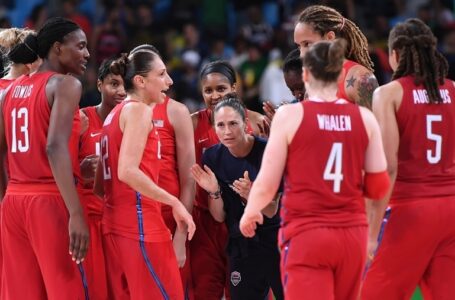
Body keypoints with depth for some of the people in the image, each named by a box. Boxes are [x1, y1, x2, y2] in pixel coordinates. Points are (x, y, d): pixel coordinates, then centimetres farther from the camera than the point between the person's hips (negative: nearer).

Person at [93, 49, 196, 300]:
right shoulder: (139, 110, -7)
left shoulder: (115, 114, 19)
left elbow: (99, 186, 18)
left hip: (113, 225, 9)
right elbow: (128, 171, -20)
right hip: (141, 225, -9)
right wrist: (174, 202, -16)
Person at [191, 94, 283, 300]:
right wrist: (214, 192, -18)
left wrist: (251, 195, -30)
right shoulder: (213, 157, -3)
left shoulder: (265, 151, -14)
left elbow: (271, 211, -10)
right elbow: (219, 217, 2)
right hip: (242, 247, 3)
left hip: (276, 242, -3)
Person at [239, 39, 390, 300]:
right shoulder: (365, 118, 2)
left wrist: (250, 213, 16)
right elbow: (378, 188, 5)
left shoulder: (291, 115, -6)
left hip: (306, 234, -4)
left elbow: (267, 185, -4)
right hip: (352, 235, 4)